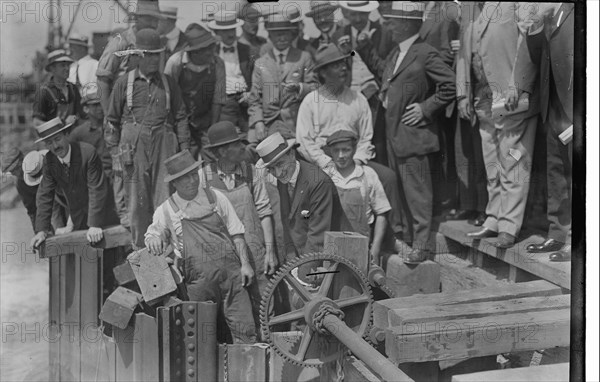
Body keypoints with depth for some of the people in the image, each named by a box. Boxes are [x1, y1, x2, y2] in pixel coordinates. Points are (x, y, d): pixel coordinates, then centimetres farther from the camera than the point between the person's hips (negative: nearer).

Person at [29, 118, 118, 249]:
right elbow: (45, 195, -4)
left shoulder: (88, 152, -23)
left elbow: (97, 190, -23)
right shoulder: (49, 160, -7)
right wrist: (41, 230, -13)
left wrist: (95, 224, -28)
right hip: (79, 222, 4)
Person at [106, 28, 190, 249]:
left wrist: (184, 151, 6)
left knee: (164, 199, -3)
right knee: (137, 201, 2)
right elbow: (112, 120, 7)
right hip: (134, 146, -1)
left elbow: (181, 117, 12)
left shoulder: (168, 83, 10)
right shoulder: (124, 83, 4)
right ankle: (140, 250, 11)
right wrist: (114, 152, 1)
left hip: (164, 145, 1)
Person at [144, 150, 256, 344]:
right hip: (199, 277, 0)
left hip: (230, 268, 1)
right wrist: (153, 239, -4)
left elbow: (236, 233, 12)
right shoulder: (166, 210, 8)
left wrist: (245, 263, 2)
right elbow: (153, 233, 21)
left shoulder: (215, 197, 11)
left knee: (244, 327, -8)